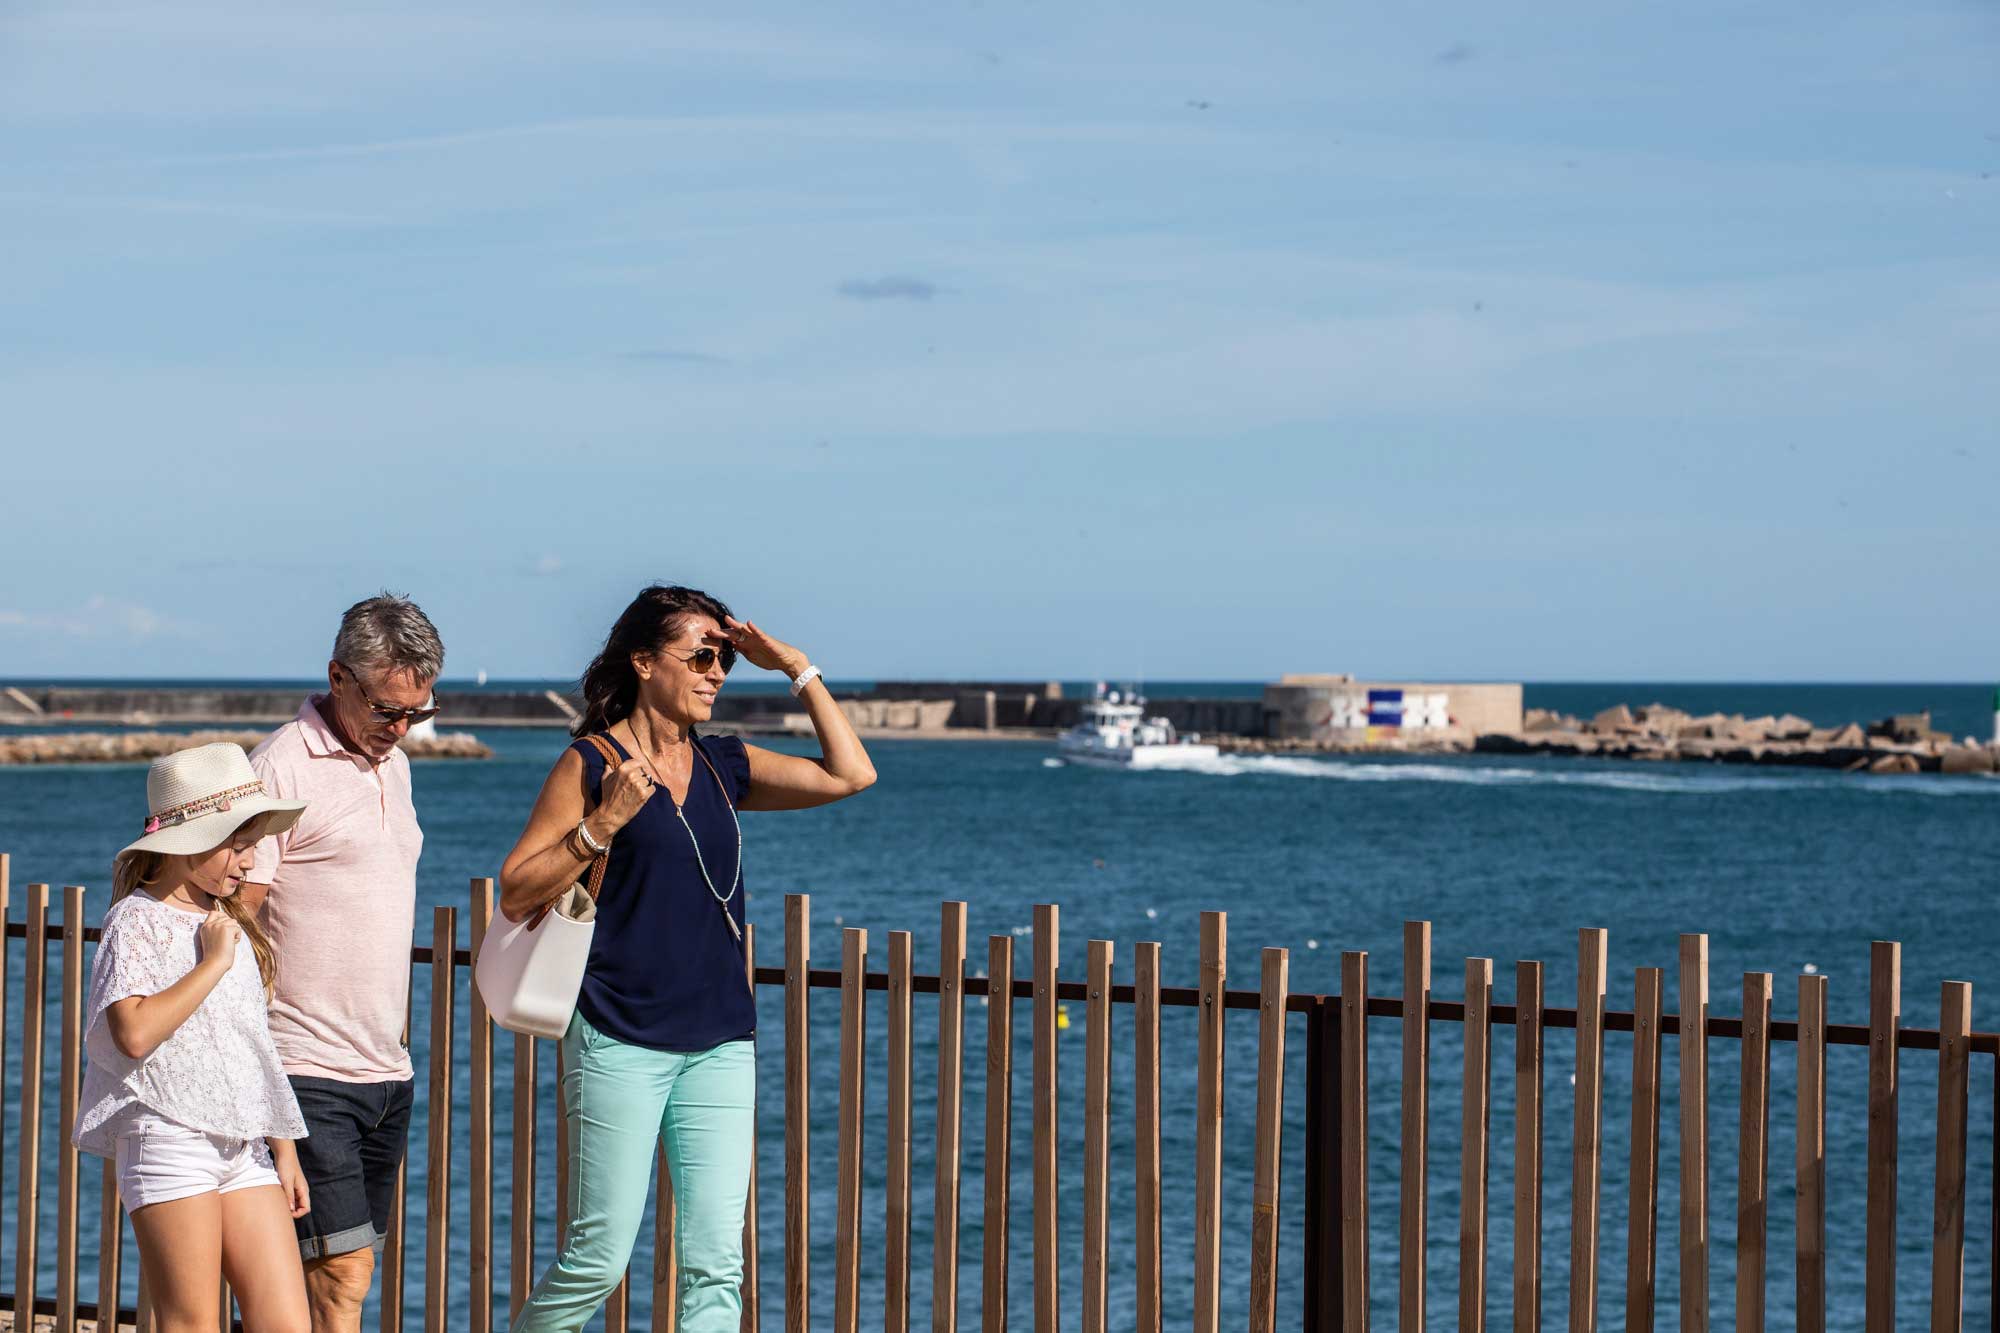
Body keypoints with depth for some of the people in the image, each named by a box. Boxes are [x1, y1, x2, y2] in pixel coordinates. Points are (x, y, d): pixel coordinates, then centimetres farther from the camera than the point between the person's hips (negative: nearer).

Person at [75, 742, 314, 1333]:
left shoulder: (230, 923, 17)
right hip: (169, 1140, -7)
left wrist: (283, 1148, 19)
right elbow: (135, 1033, -23)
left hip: (245, 1146, 7)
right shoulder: (137, 920, -6)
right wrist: (214, 962, -15)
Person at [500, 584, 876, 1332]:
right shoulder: (591, 764, -3)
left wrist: (796, 667, 5)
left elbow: (849, 774, 8)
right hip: (620, 1044, -5)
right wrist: (602, 825, -16)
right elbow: (516, 895, -4)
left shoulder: (723, 766, 12)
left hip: (719, 1045, 5)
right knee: (601, 1256, -3)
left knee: (716, 1265, -2)